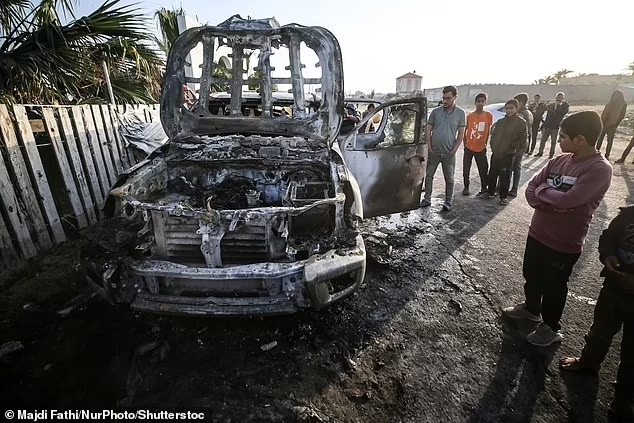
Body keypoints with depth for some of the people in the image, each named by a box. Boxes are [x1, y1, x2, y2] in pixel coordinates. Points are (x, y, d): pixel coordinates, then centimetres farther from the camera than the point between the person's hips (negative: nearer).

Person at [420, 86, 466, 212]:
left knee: (449, 179, 7)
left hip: (449, 154, -1)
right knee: (429, 176, 6)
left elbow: (461, 133, 1)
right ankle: (427, 199, 18)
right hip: (434, 152, 1)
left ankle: (448, 201, 19)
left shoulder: (460, 113, 1)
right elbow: (428, 130, 4)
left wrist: (454, 149, -7)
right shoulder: (435, 112, 2)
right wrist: (429, 146, -4)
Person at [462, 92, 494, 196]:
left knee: (483, 170, 3)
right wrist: (465, 143, 2)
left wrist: (485, 144, 7)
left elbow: (488, 131, 7)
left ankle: (484, 189, 16)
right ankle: (466, 187, 18)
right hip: (469, 148, 0)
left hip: (481, 148, 0)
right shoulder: (469, 116, -3)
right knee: (466, 169, 3)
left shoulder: (489, 115, -2)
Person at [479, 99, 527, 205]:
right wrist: (493, 147, 4)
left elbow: (522, 139, -6)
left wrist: (512, 149, -10)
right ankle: (490, 192, 24)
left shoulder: (521, 123, -3)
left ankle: (504, 196, 11)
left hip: (508, 155, -4)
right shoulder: (501, 121, 12)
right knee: (492, 174, 11)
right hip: (495, 153, 5)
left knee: (505, 176, 1)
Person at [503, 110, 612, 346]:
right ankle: (531, 308, 48)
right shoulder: (560, 160, 1)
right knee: (531, 275, 23)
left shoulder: (600, 169, -20)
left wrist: (542, 190, -12)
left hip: (564, 243, -6)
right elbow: (531, 188, 0)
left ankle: (551, 328, 35)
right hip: (537, 233, 6)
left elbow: (567, 200, -30)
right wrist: (551, 202, -18)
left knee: (553, 286, 12)